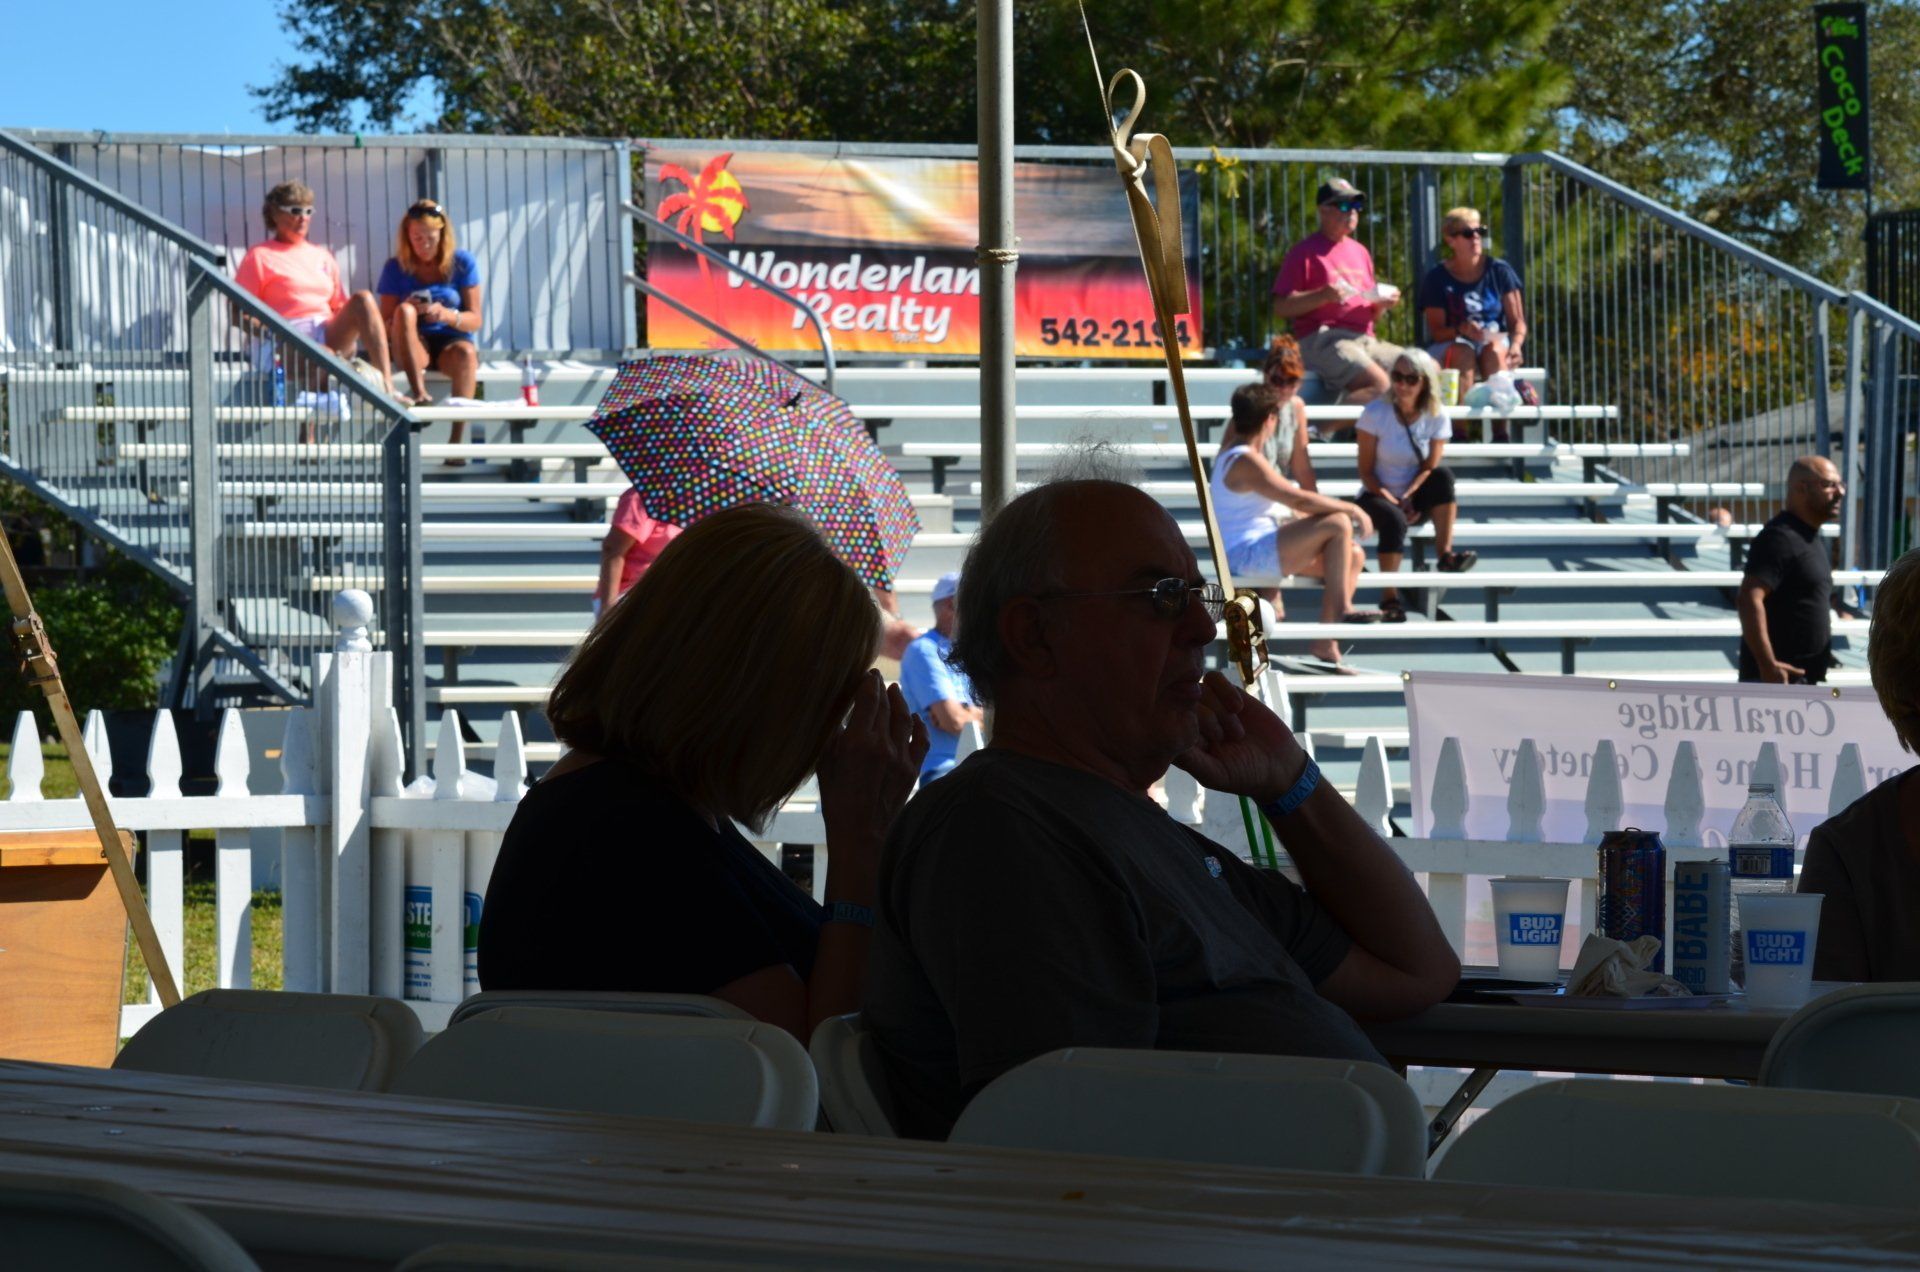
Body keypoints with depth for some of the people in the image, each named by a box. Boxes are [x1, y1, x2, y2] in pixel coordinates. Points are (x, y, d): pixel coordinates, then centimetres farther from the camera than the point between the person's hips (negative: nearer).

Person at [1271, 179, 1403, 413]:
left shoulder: (1360, 253, 23)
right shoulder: (1306, 251, 0)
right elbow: (1280, 308, -7)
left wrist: (1382, 304, 4)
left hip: (1365, 339, 8)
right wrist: (1322, 296, -19)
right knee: (1378, 383, -32)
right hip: (1322, 339, -8)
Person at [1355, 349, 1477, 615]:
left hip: (1416, 501, 3)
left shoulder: (1436, 417, -4)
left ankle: (1445, 554, -31)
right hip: (1378, 497, -3)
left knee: (1443, 476, -28)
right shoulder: (1375, 413, -10)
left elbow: (1430, 468, -6)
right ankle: (1390, 598, -32)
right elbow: (1366, 471, -9)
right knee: (1394, 519, -36)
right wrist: (1394, 502, -22)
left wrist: (1407, 498, -23)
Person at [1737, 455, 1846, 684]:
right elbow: (1749, 599, -26)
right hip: (1775, 678, -11)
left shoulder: (1811, 539, 17)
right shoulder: (1778, 538, -15)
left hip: (1802, 678, 11)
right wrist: (1768, 665, -30)